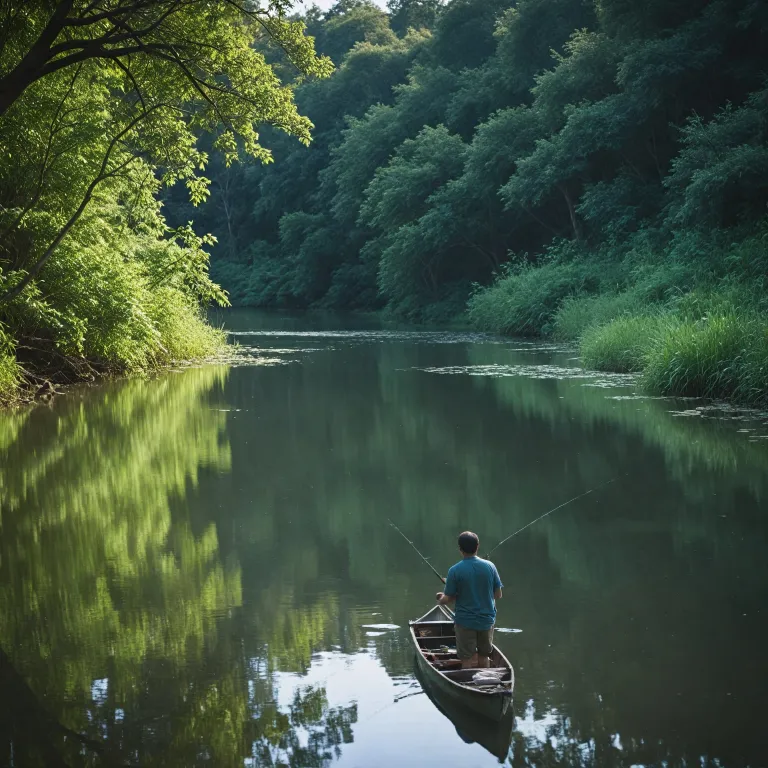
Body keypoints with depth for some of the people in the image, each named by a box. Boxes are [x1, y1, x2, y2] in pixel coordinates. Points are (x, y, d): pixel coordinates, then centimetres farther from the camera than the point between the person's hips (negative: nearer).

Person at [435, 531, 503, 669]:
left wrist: (441, 599, 13)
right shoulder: (490, 566, -7)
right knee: (483, 657, 19)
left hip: (465, 621, -3)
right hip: (487, 619, 3)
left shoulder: (455, 571, -15)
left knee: (467, 659, 7)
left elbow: (448, 599, -9)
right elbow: (498, 594, 1)